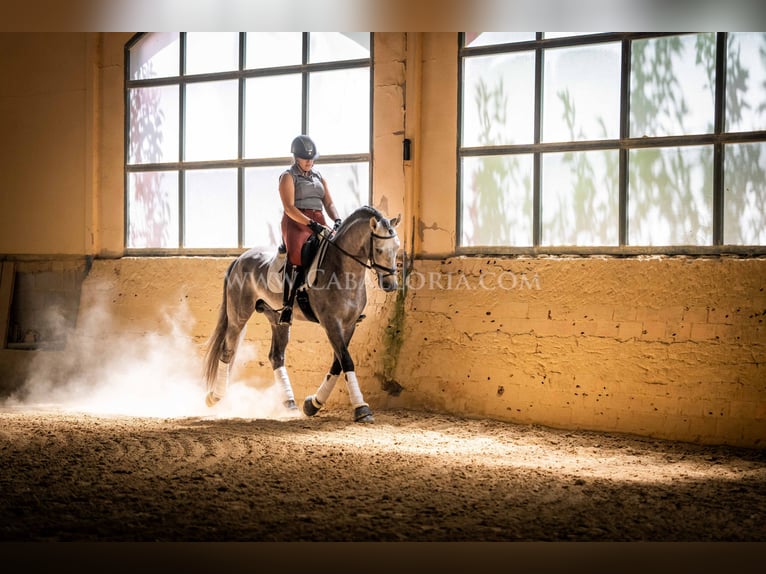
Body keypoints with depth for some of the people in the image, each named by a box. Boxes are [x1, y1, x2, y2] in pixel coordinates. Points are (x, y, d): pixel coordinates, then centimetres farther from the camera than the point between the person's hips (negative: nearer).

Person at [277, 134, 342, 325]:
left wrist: (337, 220, -6)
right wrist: (311, 224, -21)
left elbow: (329, 203, 16)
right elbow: (289, 208, -10)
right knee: (297, 254, -34)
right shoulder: (288, 177, 3)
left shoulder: (319, 178, 22)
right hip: (296, 223, -6)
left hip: (319, 222, 6)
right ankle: (287, 306, -36)